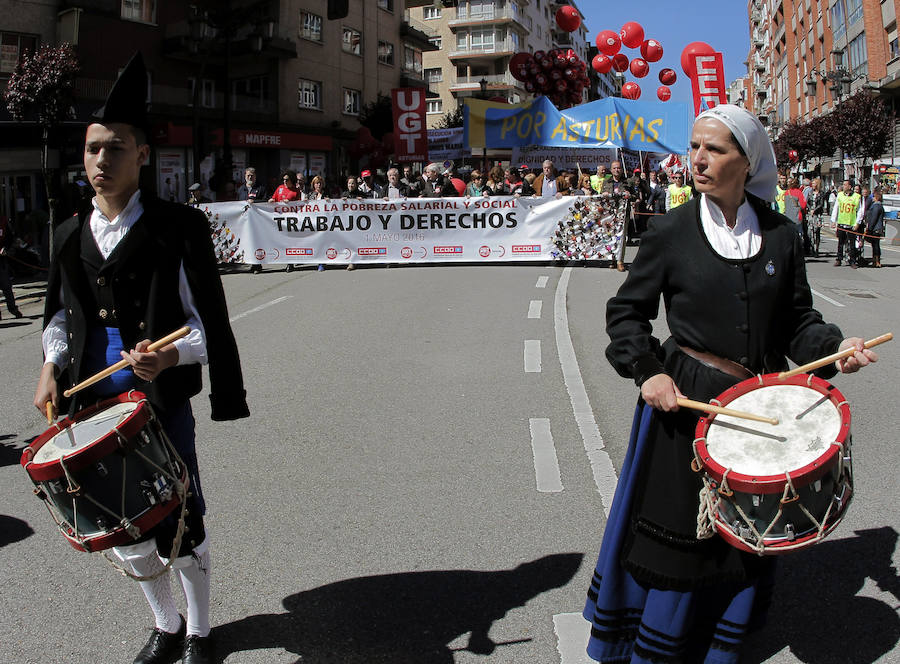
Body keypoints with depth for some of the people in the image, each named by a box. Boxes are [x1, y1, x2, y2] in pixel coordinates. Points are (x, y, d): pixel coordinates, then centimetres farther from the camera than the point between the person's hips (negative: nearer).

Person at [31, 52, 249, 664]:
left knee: (181, 526, 6)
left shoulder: (178, 228, -11)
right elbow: (61, 312, 18)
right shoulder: (71, 235, 7)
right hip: (93, 403, 5)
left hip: (161, 402, -5)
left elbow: (209, 321, -11)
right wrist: (51, 366, 1)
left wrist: (169, 356, -29)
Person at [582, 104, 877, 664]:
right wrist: (648, 371, -13)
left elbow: (797, 319, 9)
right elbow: (627, 312, 1)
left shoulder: (780, 235, 2)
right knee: (675, 525, 4)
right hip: (685, 398, -3)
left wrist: (834, 345, -10)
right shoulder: (671, 232, -6)